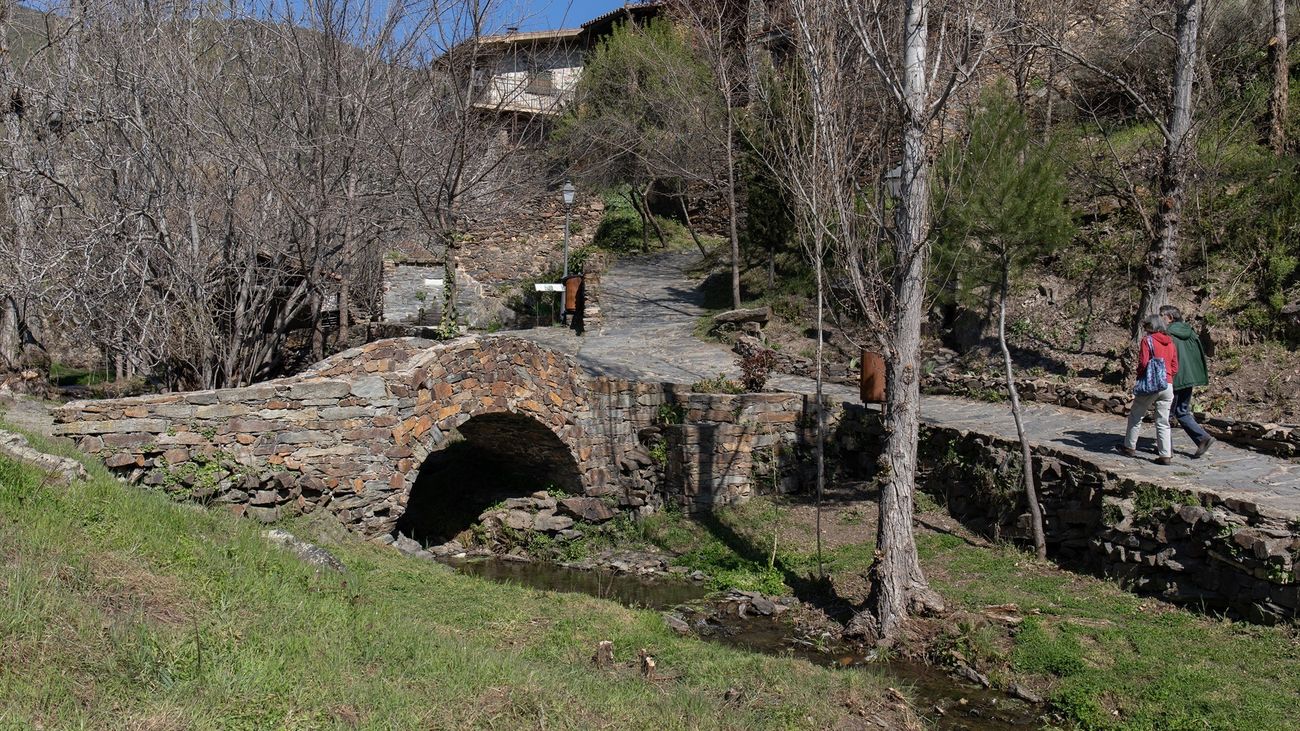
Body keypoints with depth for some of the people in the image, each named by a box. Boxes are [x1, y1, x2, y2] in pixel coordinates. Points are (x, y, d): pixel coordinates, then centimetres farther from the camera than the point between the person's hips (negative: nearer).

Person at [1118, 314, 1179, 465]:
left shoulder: (1147, 340, -6)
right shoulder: (1171, 342, 11)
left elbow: (1143, 363, -11)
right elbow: (1175, 368, 10)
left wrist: (1139, 377, 5)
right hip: (1167, 386, 5)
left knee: (1135, 417, 12)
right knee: (1163, 422, 6)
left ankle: (1130, 447, 19)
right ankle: (1166, 455, 2)